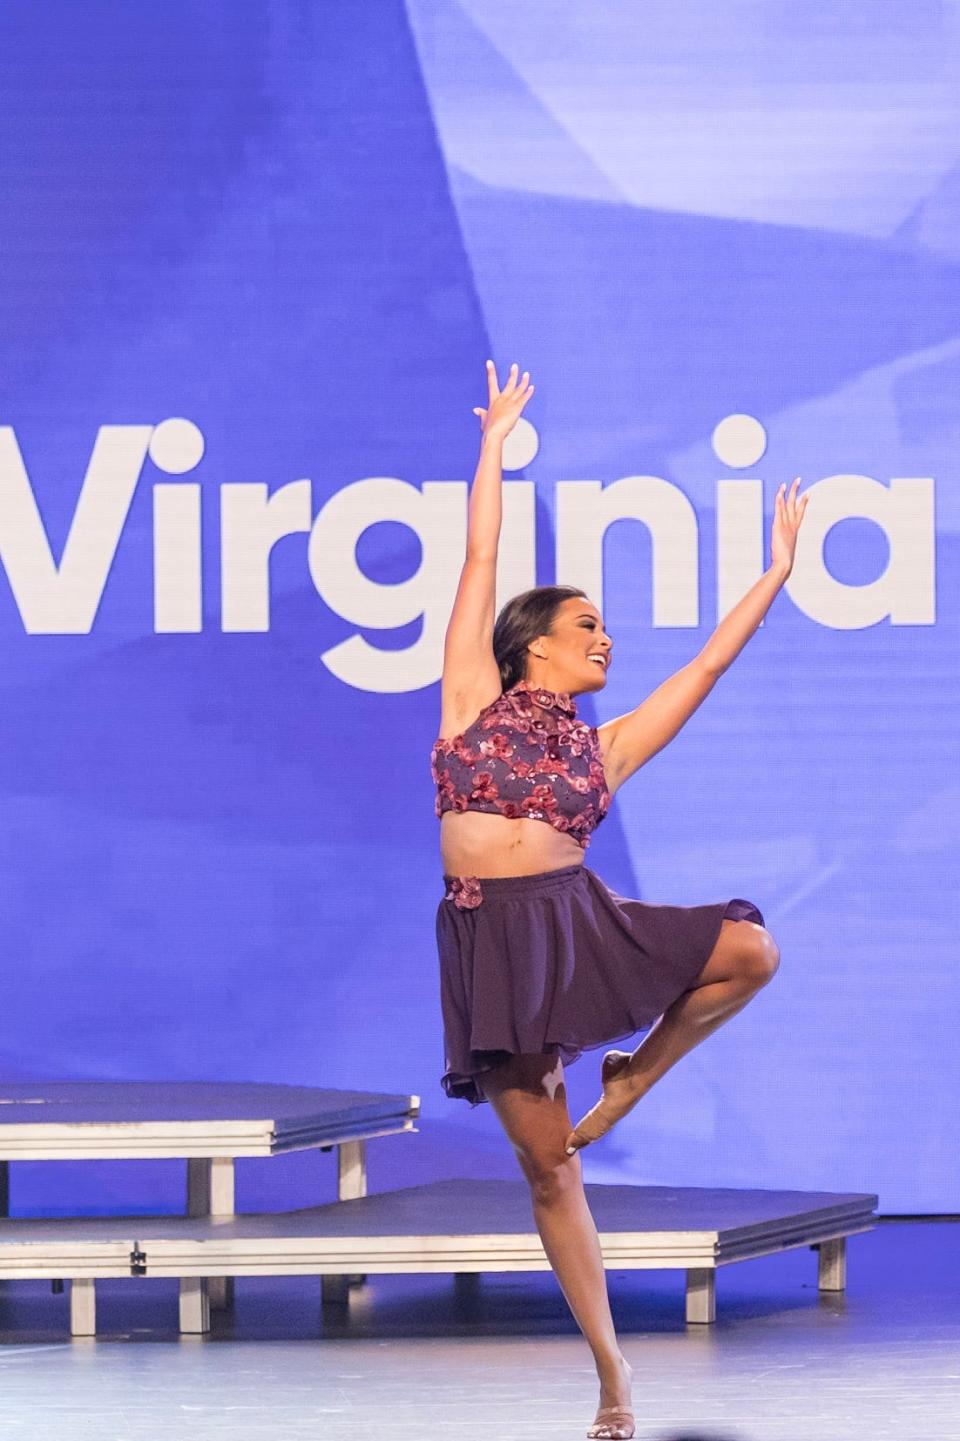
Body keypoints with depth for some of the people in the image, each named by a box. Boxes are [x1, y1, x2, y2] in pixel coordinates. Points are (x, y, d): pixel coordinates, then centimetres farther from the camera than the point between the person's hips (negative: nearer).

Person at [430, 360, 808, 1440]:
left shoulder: (604, 747, 15)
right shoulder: (474, 699, 8)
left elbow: (706, 666, 21)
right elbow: (480, 560, 10)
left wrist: (778, 572, 26)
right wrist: (495, 439, 14)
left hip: (578, 921, 3)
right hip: (493, 941, -3)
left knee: (749, 952, -14)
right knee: (545, 1160, -3)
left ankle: (631, 1079, 8)